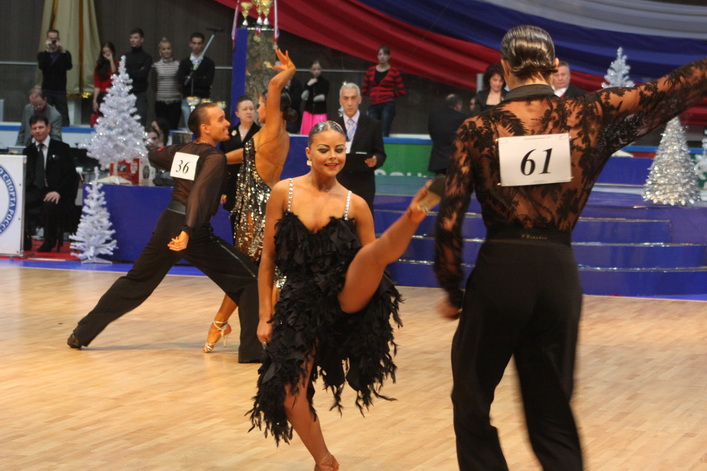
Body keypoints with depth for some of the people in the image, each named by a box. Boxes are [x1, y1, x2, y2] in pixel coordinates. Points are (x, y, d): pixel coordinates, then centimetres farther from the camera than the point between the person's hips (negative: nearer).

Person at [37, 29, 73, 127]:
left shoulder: (65, 54, 8)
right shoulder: (42, 55, 9)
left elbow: (69, 66, -11)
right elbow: (41, 66, -12)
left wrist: (63, 51, -20)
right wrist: (47, 50, -16)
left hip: (60, 91, 0)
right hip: (47, 91, 0)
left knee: (63, 118, -7)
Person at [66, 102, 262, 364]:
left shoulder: (180, 151, 11)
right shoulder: (216, 158, -10)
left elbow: (154, 155, 30)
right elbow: (201, 193, -25)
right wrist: (188, 231, -36)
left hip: (166, 225, 7)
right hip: (194, 232, -7)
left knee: (134, 281, 22)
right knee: (250, 279, 0)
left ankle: (82, 333, 25)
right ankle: (251, 349, -8)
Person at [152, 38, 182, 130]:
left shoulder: (178, 65, 4)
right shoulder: (156, 66, 5)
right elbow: (154, 86, 9)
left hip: (175, 101, 0)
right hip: (160, 102, 0)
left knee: (173, 128, -4)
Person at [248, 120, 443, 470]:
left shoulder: (355, 205, 2)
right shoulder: (284, 192, 1)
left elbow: (376, 257, 5)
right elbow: (268, 258, 4)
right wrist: (265, 315, 2)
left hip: (346, 296, -1)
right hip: (299, 303, 1)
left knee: (374, 252, -30)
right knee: (289, 396, -2)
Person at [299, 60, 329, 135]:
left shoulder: (325, 82, -2)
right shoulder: (308, 82, 8)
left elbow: (323, 97, -8)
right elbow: (304, 97, -1)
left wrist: (310, 98, -4)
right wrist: (308, 86, -11)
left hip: (320, 112, -3)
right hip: (308, 112, 3)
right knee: (306, 133, 0)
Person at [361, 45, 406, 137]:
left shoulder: (394, 71, 2)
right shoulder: (371, 71, 11)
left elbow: (401, 91, 3)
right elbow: (364, 90, 18)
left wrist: (389, 95, 8)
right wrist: (374, 95, 9)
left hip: (387, 105, -3)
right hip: (373, 105, 3)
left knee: (384, 134, -9)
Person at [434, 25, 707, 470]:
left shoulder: (480, 129, -4)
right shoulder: (590, 116, -1)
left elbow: (449, 222, -6)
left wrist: (453, 290, 7)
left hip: (499, 272, -2)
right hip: (560, 275, 2)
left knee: (472, 405, 15)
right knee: (552, 413, 14)